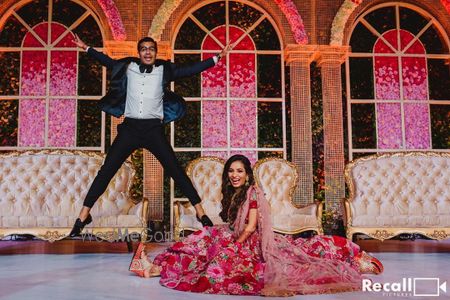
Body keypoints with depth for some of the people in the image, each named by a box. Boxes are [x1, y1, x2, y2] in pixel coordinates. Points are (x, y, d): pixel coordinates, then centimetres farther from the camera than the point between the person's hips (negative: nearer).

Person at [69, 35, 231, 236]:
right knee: (106, 171, 0)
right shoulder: (128, 67, 10)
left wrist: (217, 57, 5)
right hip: (130, 127, 1)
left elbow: (190, 69, 7)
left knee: (175, 170, 0)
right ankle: (83, 215, 10)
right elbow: (108, 61, 24)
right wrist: (86, 48, 28)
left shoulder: (164, 70, 7)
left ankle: (201, 213, 7)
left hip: (153, 128, -1)